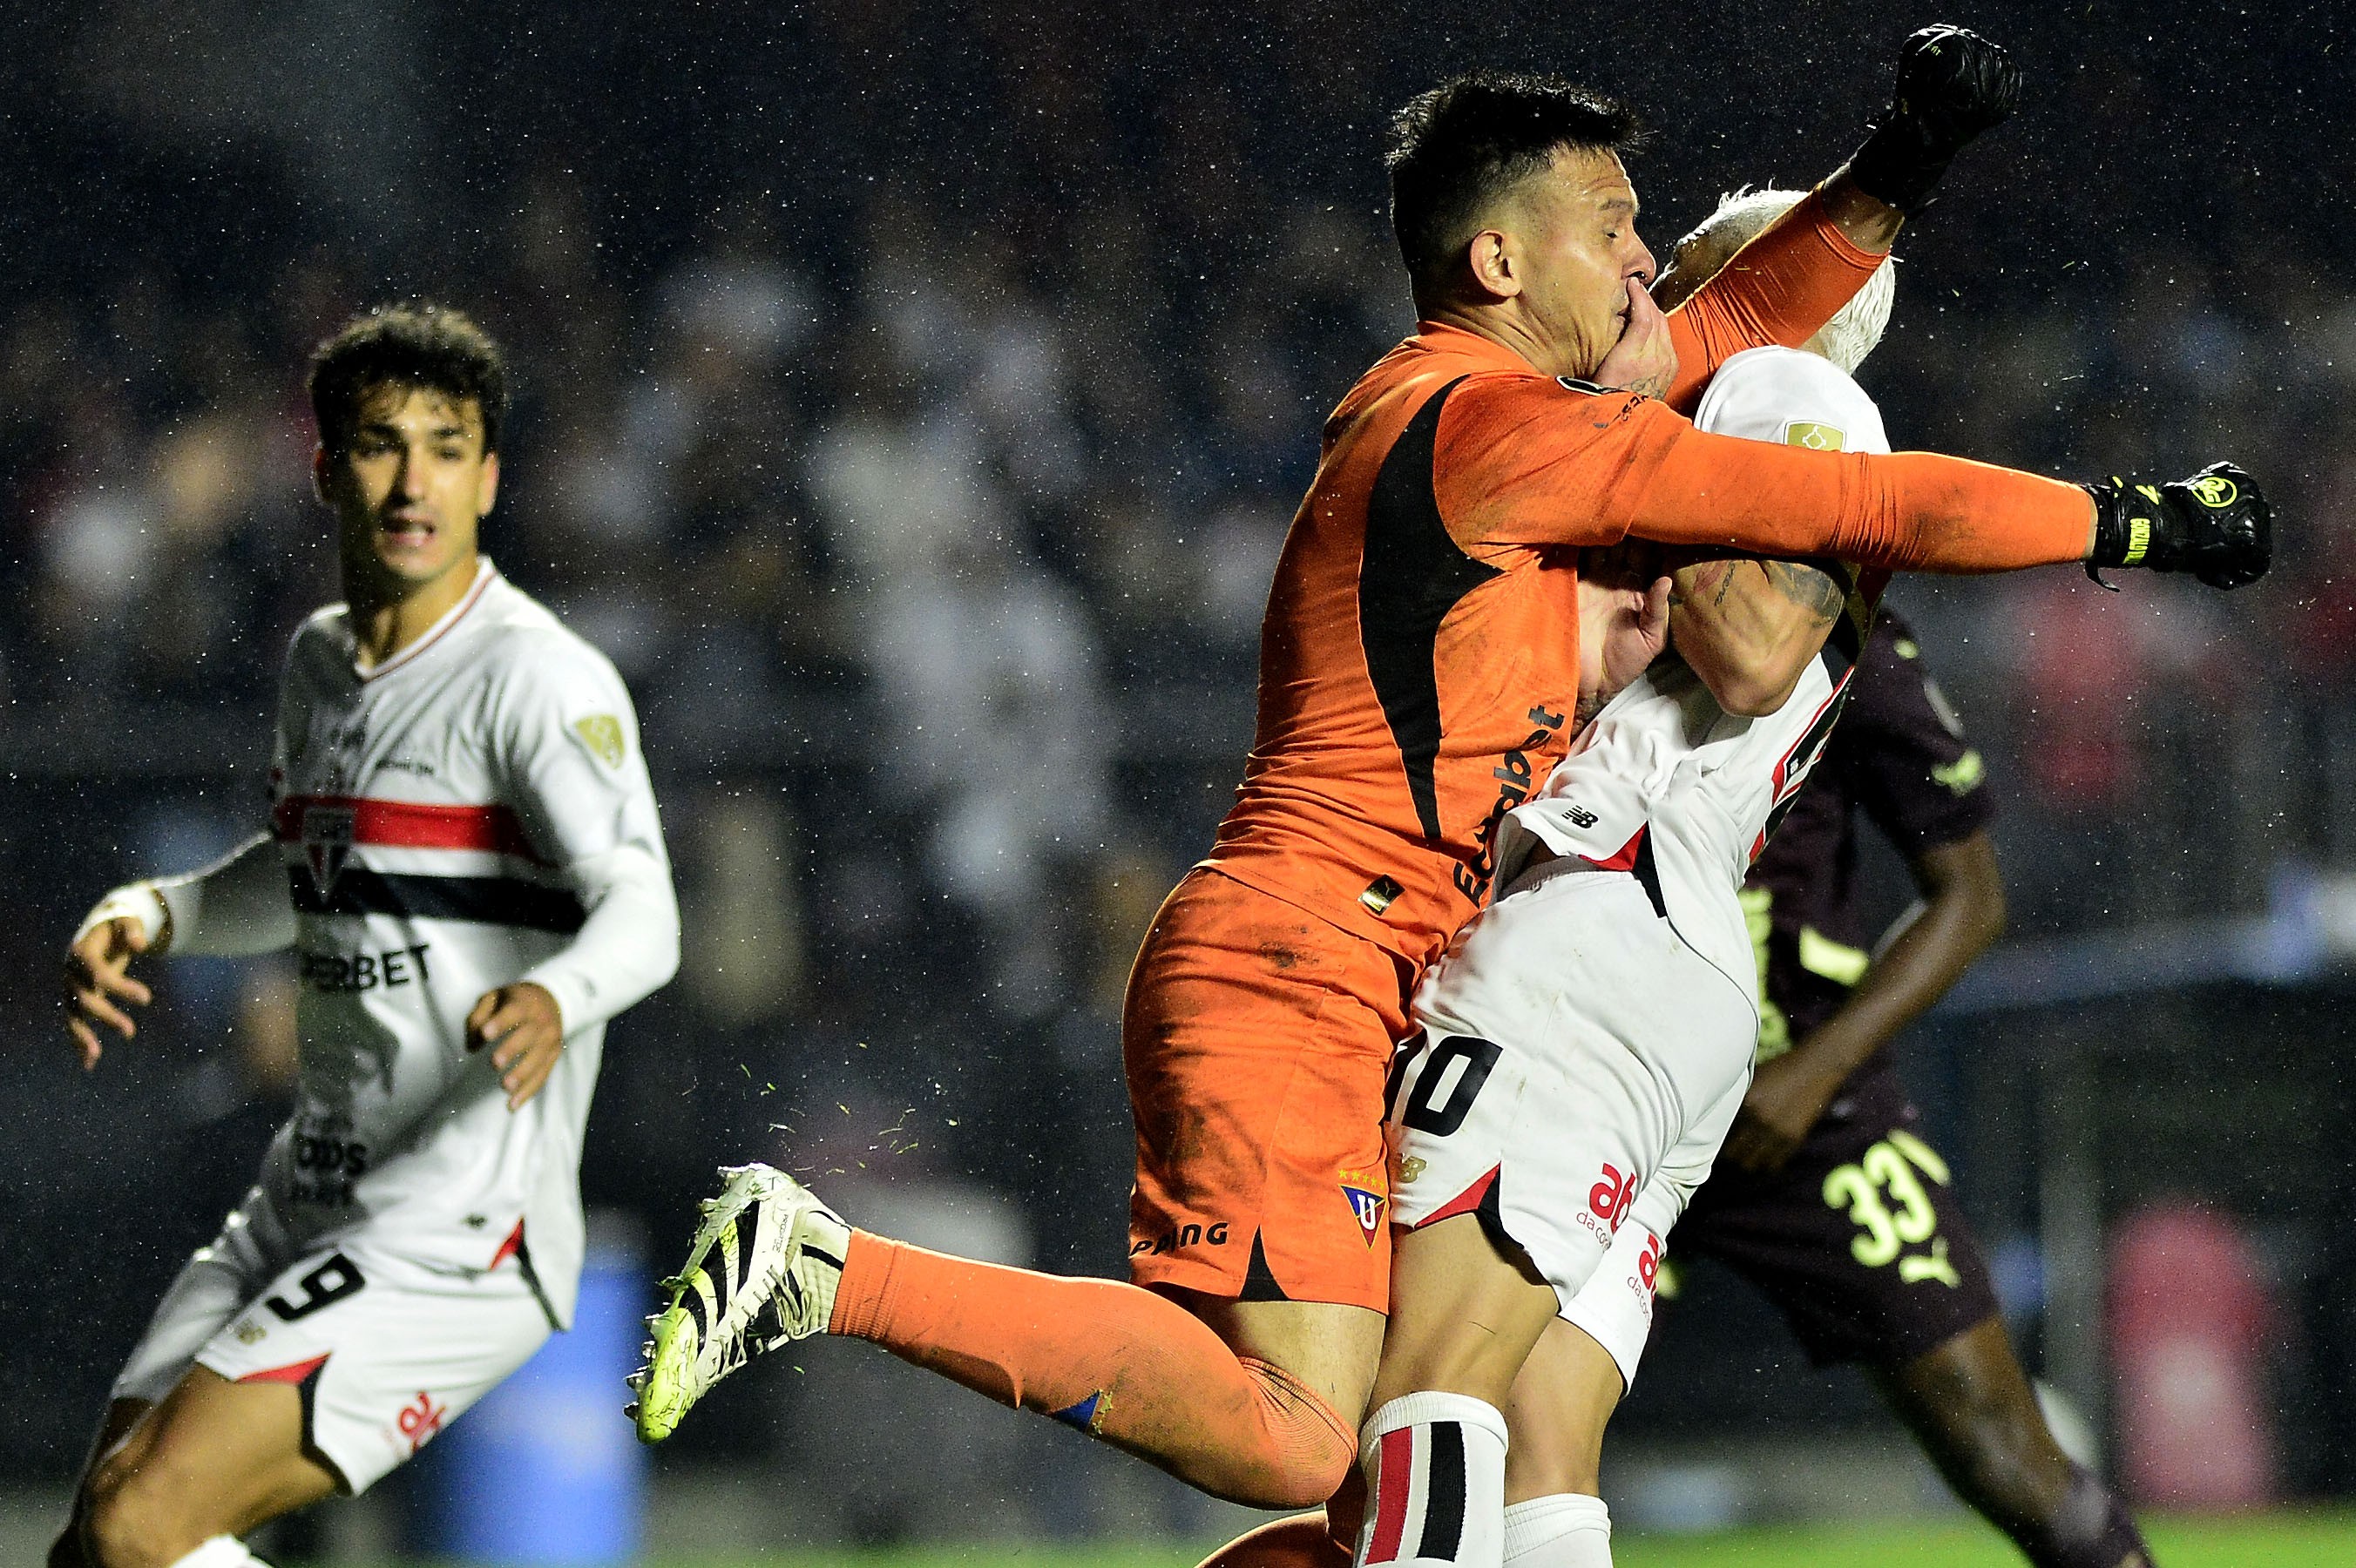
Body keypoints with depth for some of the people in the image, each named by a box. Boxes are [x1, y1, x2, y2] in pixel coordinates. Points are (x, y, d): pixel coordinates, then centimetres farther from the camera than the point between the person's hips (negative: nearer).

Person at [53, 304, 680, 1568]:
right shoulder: (317, 661, 13)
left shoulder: (536, 677, -13)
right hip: (302, 1210, 8)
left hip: (458, 1237, -8)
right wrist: (146, 917, 12)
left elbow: (642, 914, -25)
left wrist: (554, 1001, -47)